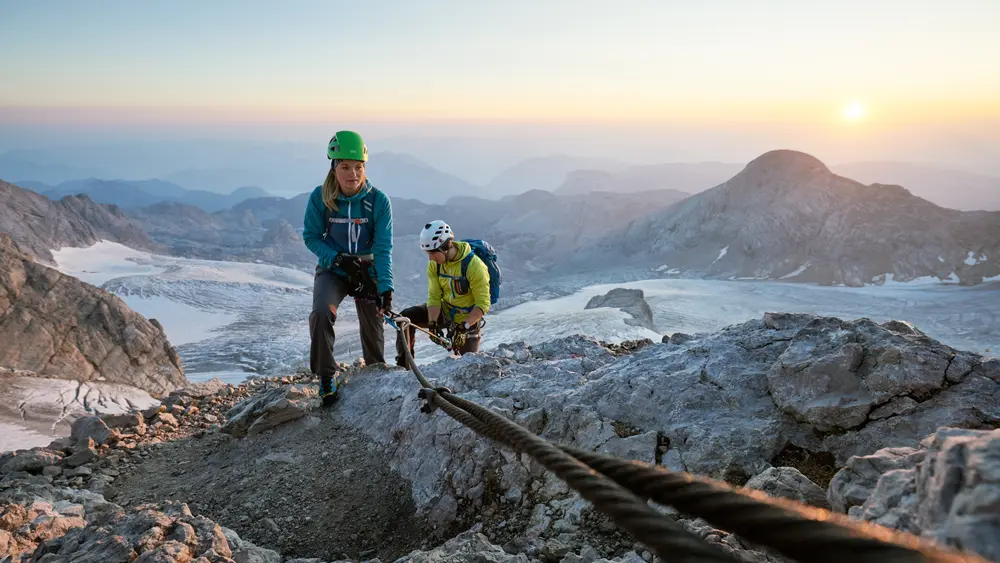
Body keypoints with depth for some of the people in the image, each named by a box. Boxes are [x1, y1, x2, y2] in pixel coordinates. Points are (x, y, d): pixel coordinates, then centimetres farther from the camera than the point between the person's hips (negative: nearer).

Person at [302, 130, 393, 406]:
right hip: (332, 270, 0)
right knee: (321, 313, -27)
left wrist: (385, 287, -27)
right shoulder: (320, 197, -15)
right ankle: (326, 376, -11)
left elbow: (383, 247, -17)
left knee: (373, 329, 6)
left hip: (367, 271, 1)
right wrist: (338, 259, -21)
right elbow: (311, 237, -6)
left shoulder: (378, 200, -17)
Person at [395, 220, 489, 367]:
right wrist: (432, 323, -25)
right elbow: (434, 297, -10)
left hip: (468, 319, -4)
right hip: (444, 311, 5)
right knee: (405, 317, -15)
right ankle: (404, 363, -2)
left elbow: (483, 305, -26)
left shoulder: (473, 266, -28)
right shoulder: (435, 264, -11)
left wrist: (464, 327, -35)